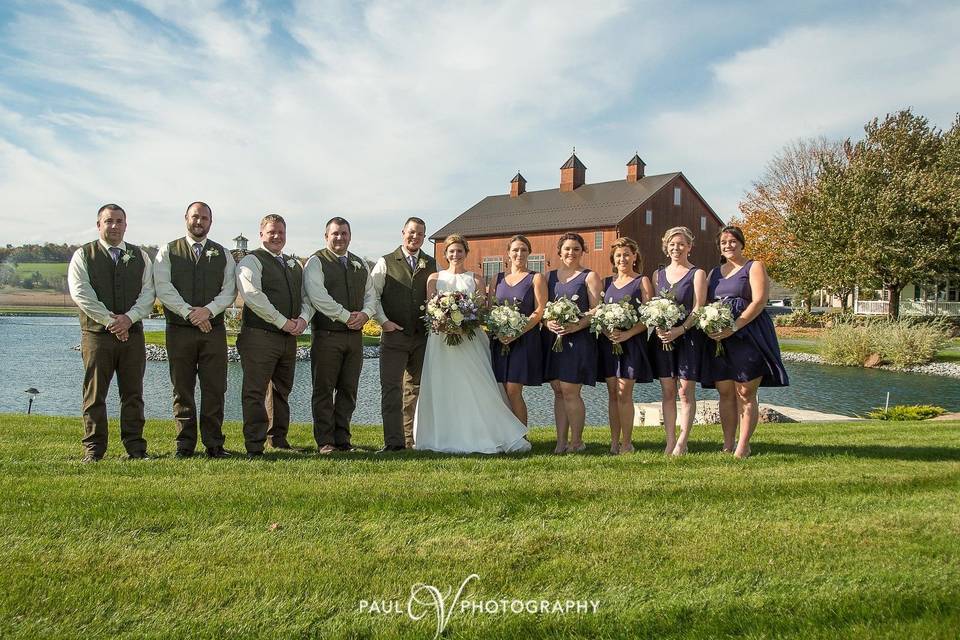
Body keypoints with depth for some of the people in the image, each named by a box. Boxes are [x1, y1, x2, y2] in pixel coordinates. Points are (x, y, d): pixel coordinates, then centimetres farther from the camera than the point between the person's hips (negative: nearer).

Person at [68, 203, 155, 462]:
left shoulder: (140, 256, 13)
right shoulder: (83, 255, 5)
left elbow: (148, 293, 4)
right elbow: (81, 294, -6)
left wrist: (129, 318, -12)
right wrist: (110, 321, -13)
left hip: (132, 333, 2)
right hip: (96, 334, -2)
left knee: (133, 393, 5)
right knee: (95, 394, 0)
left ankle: (135, 447, 11)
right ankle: (93, 449, 8)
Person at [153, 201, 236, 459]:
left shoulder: (223, 254, 11)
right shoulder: (168, 251, 7)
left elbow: (229, 291, 2)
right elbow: (163, 288, -5)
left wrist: (208, 310, -15)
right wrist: (189, 312, -16)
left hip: (214, 329, 1)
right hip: (179, 330, -1)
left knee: (215, 389, 0)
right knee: (182, 390, 4)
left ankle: (214, 444, 7)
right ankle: (185, 445, 11)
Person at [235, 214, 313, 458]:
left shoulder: (294, 265, 19)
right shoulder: (252, 261, -4)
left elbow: (307, 297, 17)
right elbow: (253, 296, -17)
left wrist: (303, 319, -5)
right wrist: (283, 322, -18)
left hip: (289, 337, 7)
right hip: (259, 336, -7)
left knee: (283, 391, 15)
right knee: (255, 392, -5)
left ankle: (278, 438, 28)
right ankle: (254, 447, -1)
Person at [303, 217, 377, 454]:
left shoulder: (360, 263, 18)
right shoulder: (316, 262, -2)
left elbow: (370, 294, 16)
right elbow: (318, 296, -14)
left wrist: (365, 314, -6)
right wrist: (346, 316, -16)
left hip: (355, 336, 6)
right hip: (327, 335, -5)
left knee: (348, 389, 8)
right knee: (324, 390, 0)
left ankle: (342, 438, 16)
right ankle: (325, 442, 6)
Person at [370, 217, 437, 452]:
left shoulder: (433, 265, 12)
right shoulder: (385, 263, 4)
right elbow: (372, 294, -1)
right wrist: (383, 321, -10)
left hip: (423, 336, 3)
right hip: (394, 334, -3)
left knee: (416, 388, 10)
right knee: (391, 388, -7)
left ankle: (412, 439, 18)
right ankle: (393, 442, -5)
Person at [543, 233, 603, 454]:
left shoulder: (590, 276, 4)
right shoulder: (549, 276, 17)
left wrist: (576, 326, -18)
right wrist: (548, 322, -8)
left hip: (578, 339, -5)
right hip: (552, 338, 5)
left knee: (570, 391, -7)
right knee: (558, 392, 6)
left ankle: (576, 441, 6)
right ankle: (561, 442, 11)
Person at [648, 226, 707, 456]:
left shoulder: (697, 274, 1)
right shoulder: (658, 274, 14)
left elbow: (698, 309, -7)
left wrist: (679, 330, -19)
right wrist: (658, 328, -8)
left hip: (688, 336, -4)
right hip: (662, 337, 4)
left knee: (686, 391, -2)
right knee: (667, 391, 4)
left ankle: (682, 442, 2)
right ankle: (670, 441, 9)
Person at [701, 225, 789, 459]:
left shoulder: (754, 267, 3)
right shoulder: (714, 273, 21)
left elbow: (759, 301, -9)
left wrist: (733, 328, -18)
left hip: (747, 336, -5)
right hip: (718, 339, 5)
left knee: (745, 394, -5)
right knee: (725, 394, 5)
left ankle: (743, 446, -1)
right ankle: (727, 445, 9)